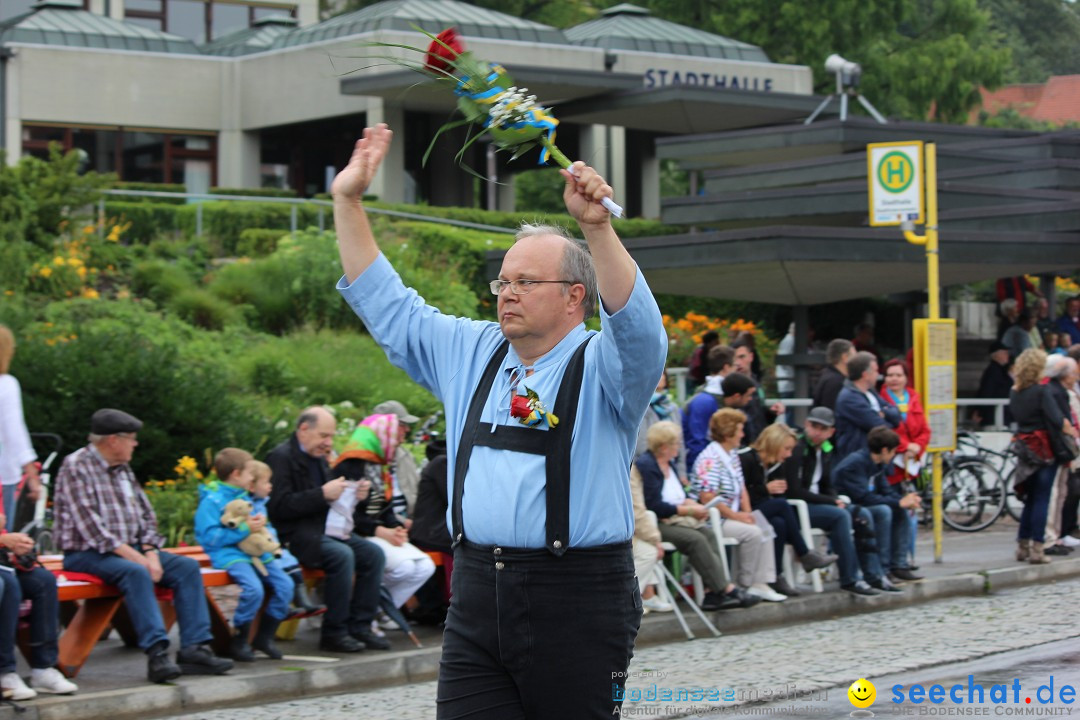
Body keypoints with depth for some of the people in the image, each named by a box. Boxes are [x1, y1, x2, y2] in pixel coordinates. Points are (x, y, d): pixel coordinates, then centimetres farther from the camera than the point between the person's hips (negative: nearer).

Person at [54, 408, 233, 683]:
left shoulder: (123, 469, 15)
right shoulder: (76, 467, -11)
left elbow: (147, 516, 15)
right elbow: (92, 528, -20)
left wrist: (150, 554, -4)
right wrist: (137, 558, -22)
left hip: (130, 549, 8)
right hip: (87, 555, -8)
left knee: (187, 566, -8)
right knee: (136, 572, -35)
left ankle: (194, 648, -15)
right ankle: (157, 653, -39)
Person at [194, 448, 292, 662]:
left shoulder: (245, 498, 21)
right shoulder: (211, 501, -6)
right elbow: (208, 536, -15)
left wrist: (261, 523, 8)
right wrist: (244, 529, -17)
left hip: (256, 553, 8)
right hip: (229, 554, -8)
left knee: (285, 584, -11)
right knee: (254, 589, -31)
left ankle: (264, 636, 4)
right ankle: (239, 641, -12)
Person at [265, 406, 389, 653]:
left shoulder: (318, 457, 19)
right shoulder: (281, 457, -9)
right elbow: (280, 506, -20)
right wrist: (323, 494, -22)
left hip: (324, 529, 9)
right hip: (295, 535, -9)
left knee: (373, 554, -8)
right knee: (342, 555, -31)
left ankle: (359, 626, -4)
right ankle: (333, 633, -23)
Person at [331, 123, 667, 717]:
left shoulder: (602, 366, 0)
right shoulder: (470, 353, 18)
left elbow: (636, 323, -22)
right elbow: (385, 305, 23)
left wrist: (597, 226, -36)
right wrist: (348, 201, 18)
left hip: (577, 602, -5)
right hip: (477, 596, 5)